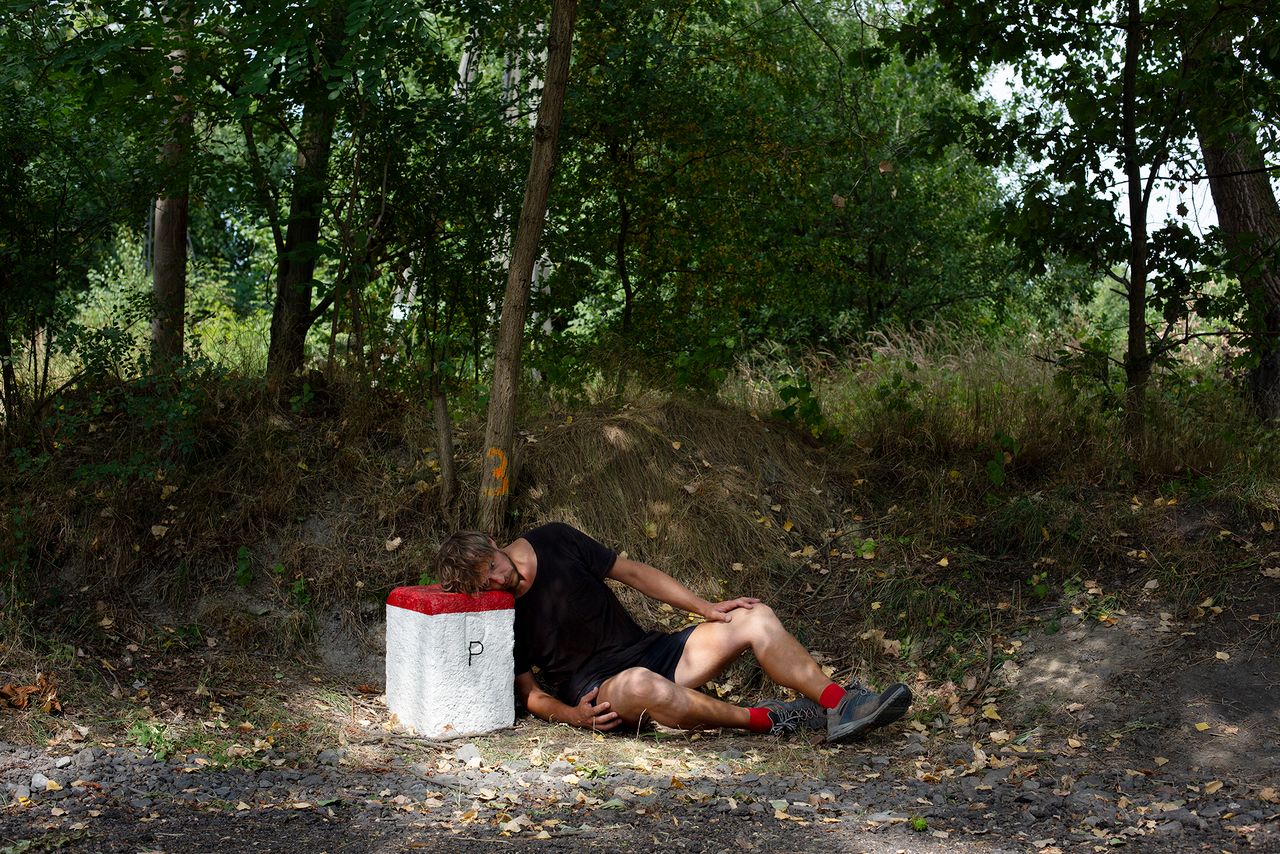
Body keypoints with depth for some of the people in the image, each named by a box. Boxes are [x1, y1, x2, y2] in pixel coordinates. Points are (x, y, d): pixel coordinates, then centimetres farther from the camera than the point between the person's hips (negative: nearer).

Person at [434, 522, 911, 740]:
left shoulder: (554, 542, 0)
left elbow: (632, 573, 6)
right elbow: (529, 692, 2)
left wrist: (705, 608, 0)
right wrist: (574, 715, -19)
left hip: (648, 652, 5)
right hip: (596, 689, -5)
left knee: (755, 619, -10)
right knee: (640, 684, -42)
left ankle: (843, 706, -13)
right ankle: (766, 720, -27)